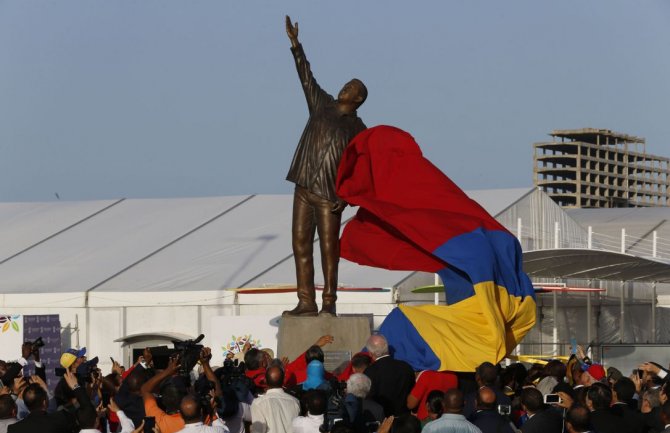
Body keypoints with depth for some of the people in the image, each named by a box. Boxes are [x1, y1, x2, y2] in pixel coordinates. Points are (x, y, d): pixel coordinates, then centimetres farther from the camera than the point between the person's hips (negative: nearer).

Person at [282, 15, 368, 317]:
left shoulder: (357, 129, 1)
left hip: (329, 195, -5)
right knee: (301, 246, 2)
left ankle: (329, 303, 4)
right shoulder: (323, 105, 14)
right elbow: (306, 77, 14)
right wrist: (295, 44, 8)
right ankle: (306, 303, 5)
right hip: (303, 189, 5)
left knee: (329, 249, -4)